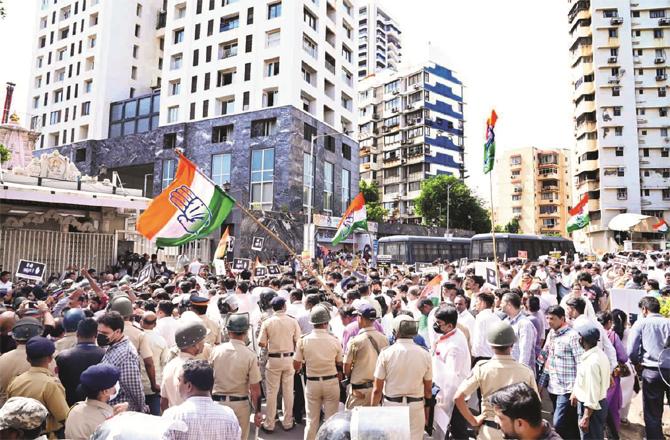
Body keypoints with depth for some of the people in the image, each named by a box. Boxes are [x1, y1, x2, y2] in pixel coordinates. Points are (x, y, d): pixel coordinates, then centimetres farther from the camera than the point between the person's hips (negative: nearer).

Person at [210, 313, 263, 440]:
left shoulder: (216, 350, -7)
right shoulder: (250, 355, -15)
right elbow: (255, 389, -11)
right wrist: (257, 412, 0)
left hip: (217, 402, 2)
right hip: (240, 404, -2)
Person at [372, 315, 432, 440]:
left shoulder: (386, 353, -10)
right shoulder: (424, 354, -4)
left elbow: (377, 389, -9)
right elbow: (428, 389, 4)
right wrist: (427, 409, 18)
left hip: (391, 405, -1)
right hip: (416, 406, 2)